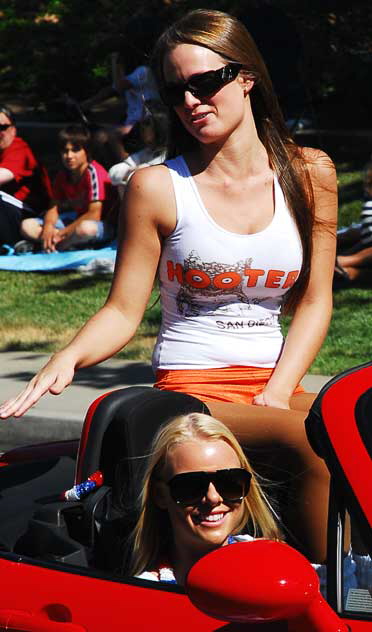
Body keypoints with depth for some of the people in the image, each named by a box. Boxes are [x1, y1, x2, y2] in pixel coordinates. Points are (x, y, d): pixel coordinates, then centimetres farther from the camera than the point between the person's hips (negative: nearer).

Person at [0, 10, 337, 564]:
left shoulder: (308, 174, 9)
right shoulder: (159, 187, 0)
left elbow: (314, 300, 10)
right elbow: (123, 311, 1)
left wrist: (277, 392, -4)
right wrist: (67, 358, -18)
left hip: (276, 383, 3)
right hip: (191, 389, -3)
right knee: (308, 441, -32)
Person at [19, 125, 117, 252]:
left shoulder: (94, 172, -16)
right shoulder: (62, 176, 6)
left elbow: (94, 215, -21)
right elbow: (54, 207, 4)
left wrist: (62, 233, -19)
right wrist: (48, 226, -20)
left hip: (102, 226, -8)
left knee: (86, 228, -44)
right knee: (27, 226, -7)